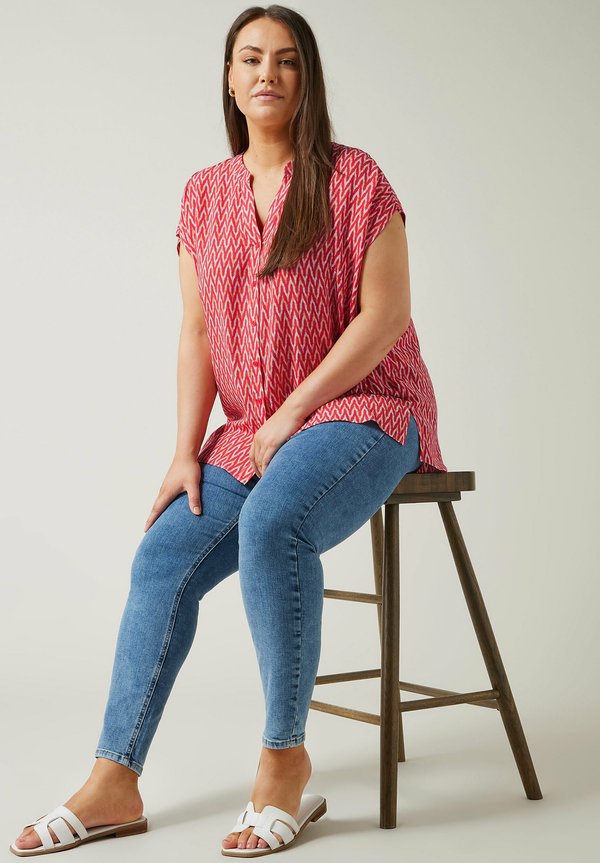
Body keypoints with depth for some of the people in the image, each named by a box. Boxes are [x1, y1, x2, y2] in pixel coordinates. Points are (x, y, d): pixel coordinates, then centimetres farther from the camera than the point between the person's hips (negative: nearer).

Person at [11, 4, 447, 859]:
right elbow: (197, 333, 9)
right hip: (251, 432, 6)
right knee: (162, 557, -11)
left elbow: (384, 314, -10)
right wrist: (186, 452, -2)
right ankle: (114, 781, -4)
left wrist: (291, 413, -14)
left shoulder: (353, 178, -4)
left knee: (272, 523, -34)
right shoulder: (205, 194, 11)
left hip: (360, 410, -5)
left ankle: (284, 755, -19)